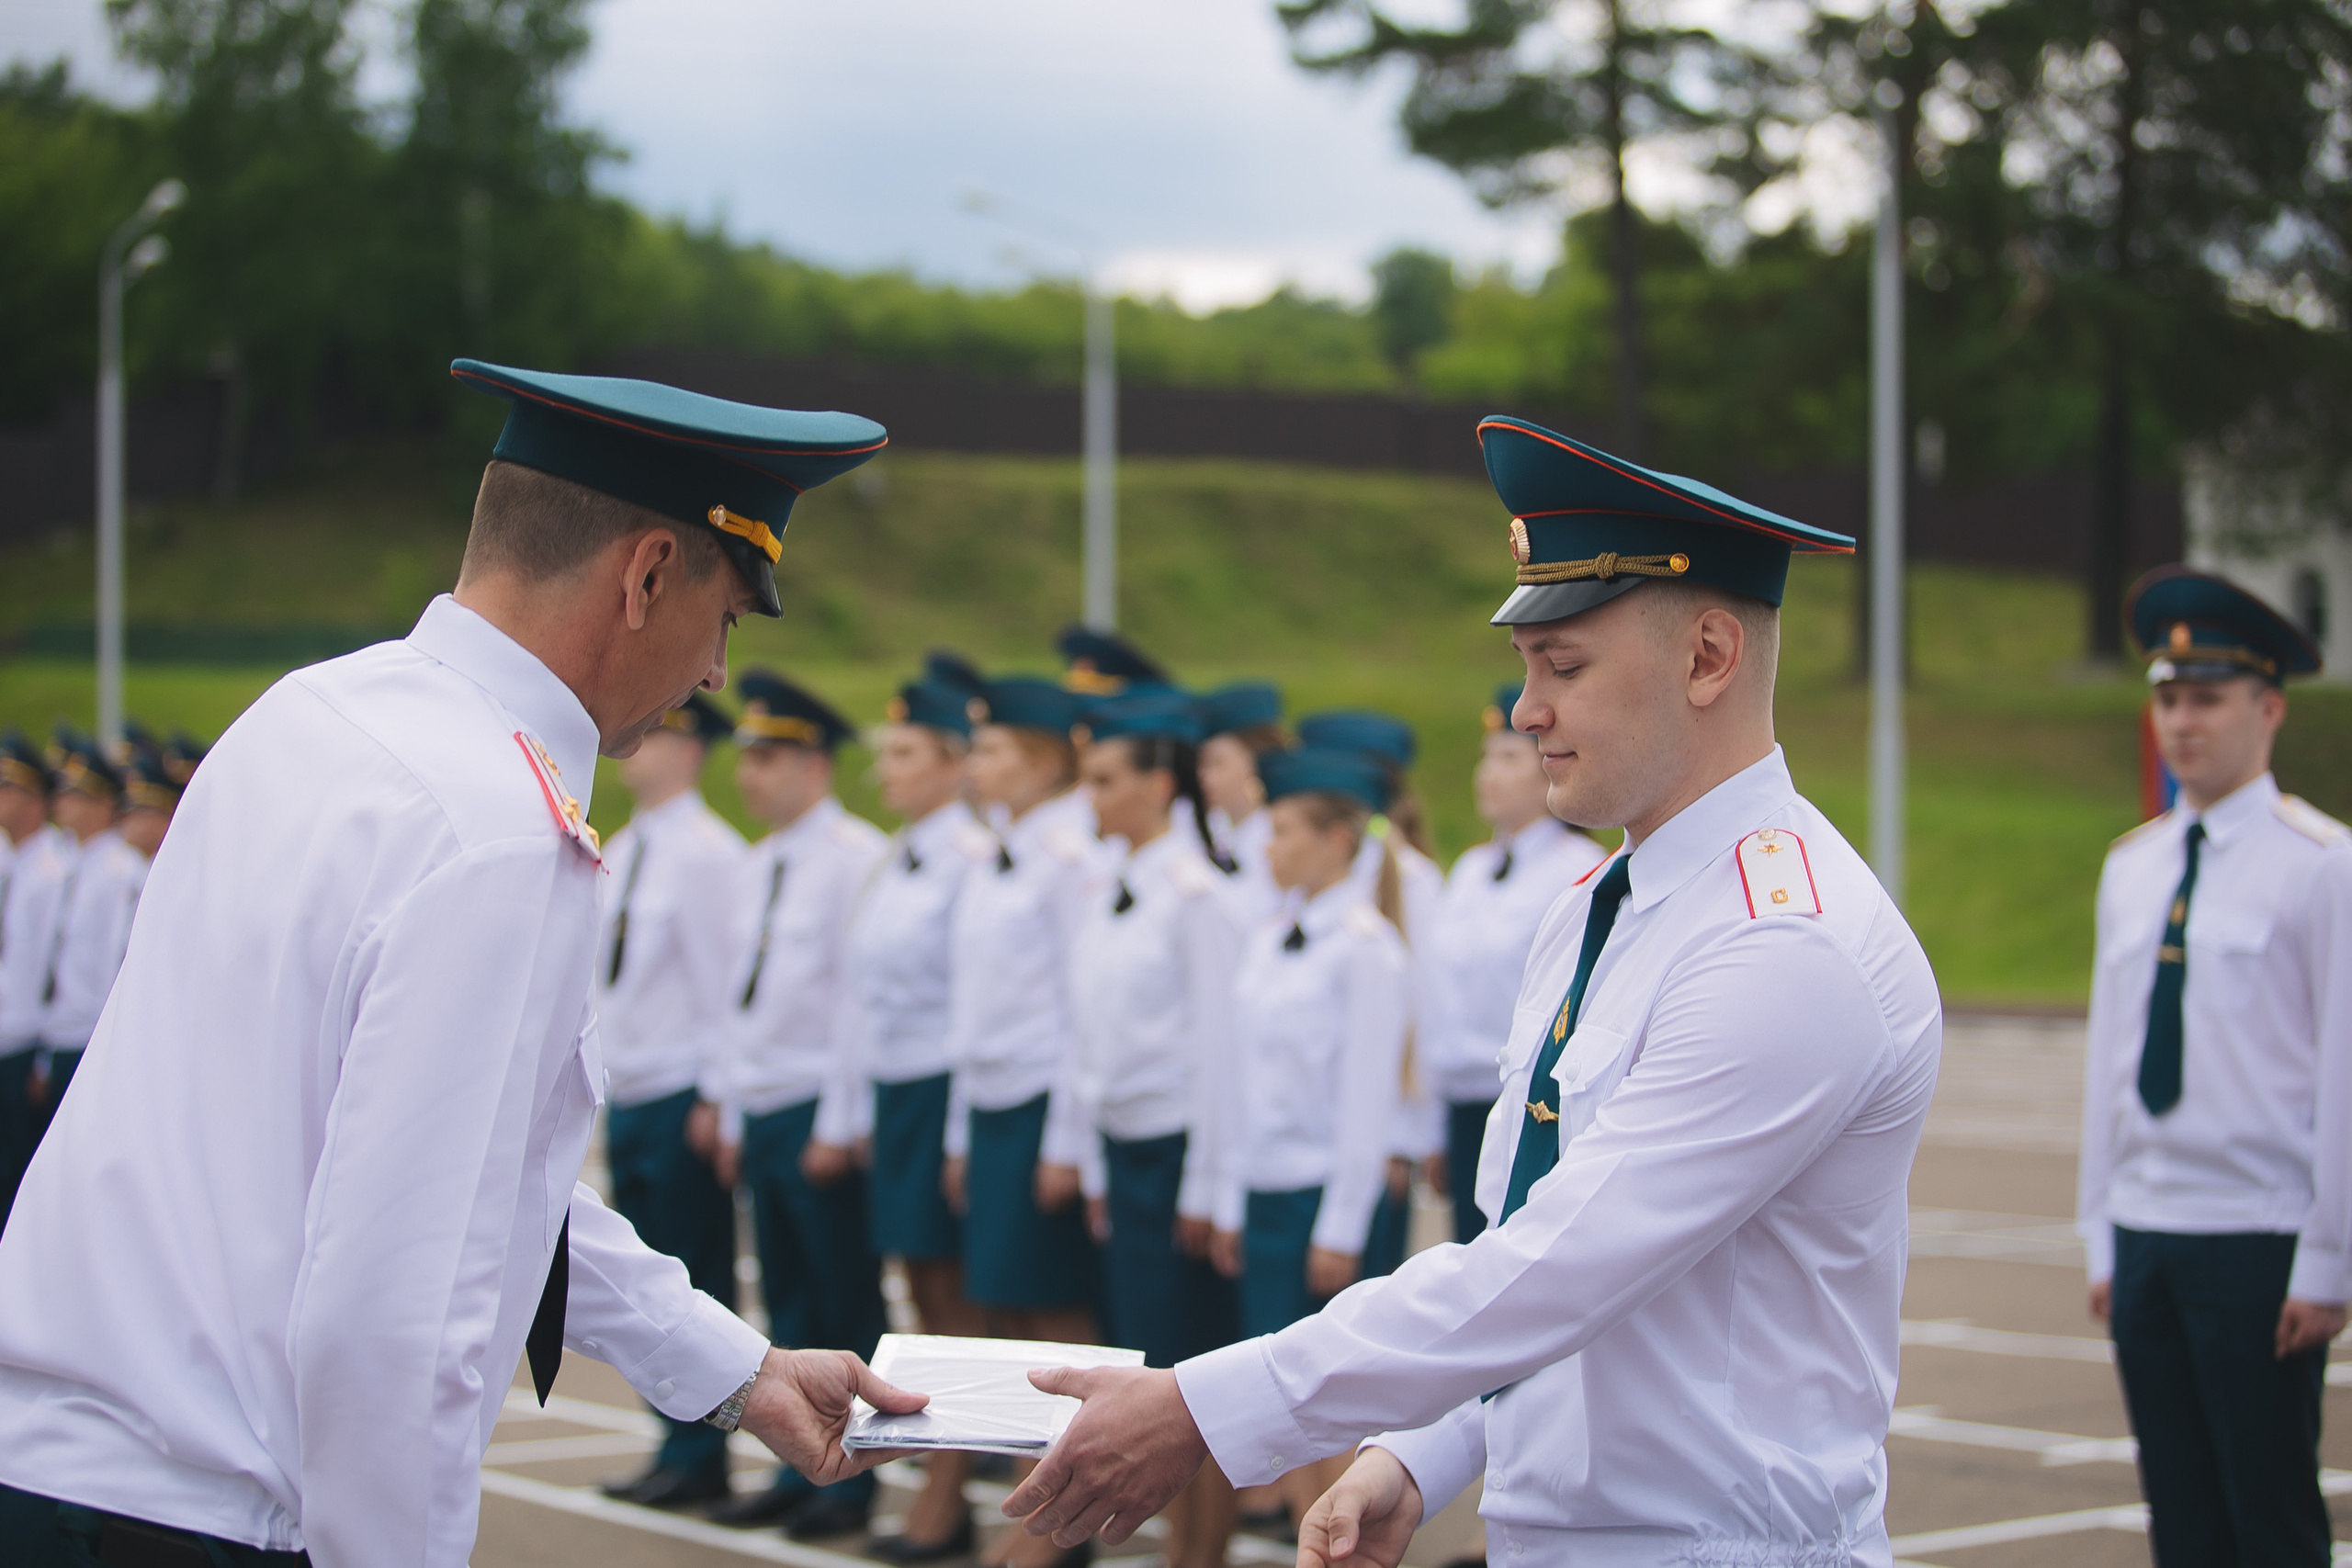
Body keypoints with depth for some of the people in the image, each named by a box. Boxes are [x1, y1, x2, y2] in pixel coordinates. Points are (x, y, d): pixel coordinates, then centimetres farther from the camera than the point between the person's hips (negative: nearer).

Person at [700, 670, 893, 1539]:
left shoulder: (856, 857, -11)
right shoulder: (760, 864, 15)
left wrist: (840, 1129, -16)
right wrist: (731, 1116, 16)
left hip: (822, 1120, -8)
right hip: (761, 1113, 8)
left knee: (849, 1307, 0)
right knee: (790, 1307, 12)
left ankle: (851, 1480, 7)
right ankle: (798, 1470, 19)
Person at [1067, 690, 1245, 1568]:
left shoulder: (1196, 893, -13)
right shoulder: (1104, 891, 10)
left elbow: (1219, 1047, -14)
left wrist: (1203, 1189, -14)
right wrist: (1096, 1169, 14)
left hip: (1180, 1146, -7)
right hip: (1122, 1146, 7)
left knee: (1201, 1368, 0)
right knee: (1152, 1365, 11)